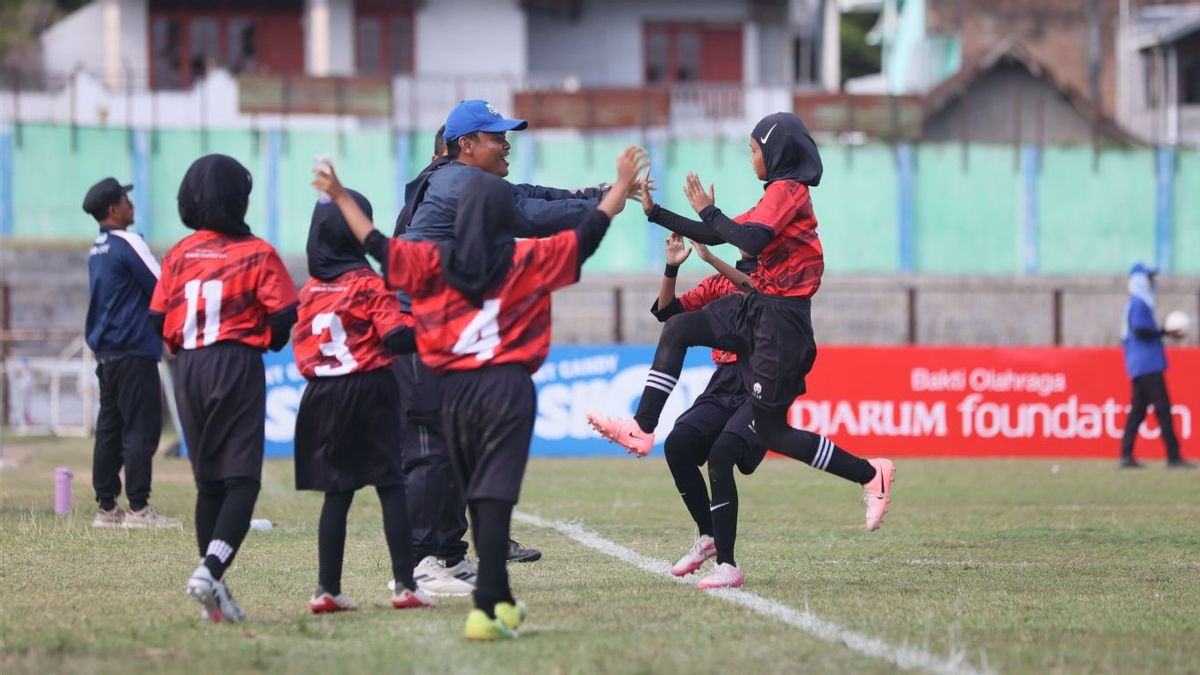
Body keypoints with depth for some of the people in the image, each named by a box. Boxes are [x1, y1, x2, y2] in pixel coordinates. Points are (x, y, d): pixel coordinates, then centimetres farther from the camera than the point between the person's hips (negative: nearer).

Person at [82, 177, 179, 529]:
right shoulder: (128, 244, -12)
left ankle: (106, 507, 10)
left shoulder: (97, 250, 13)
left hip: (105, 352, 8)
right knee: (141, 429, -7)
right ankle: (138, 509, -10)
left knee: (109, 430, 9)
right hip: (133, 352, -8)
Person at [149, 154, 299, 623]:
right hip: (238, 365, -4)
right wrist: (267, 340, 11)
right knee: (241, 478, -4)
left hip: (188, 368, 5)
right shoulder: (257, 254, -6)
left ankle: (214, 589, 13)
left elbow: (158, 319, 2)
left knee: (208, 481, 13)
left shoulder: (178, 255, 5)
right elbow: (284, 317, -10)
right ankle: (211, 570, -25)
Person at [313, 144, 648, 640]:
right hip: (508, 386, -3)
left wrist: (341, 198, 24)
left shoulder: (434, 262, 2)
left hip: (455, 390, 3)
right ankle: (486, 610, -20)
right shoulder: (528, 260, -2)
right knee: (495, 499, -9)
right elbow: (588, 234, 4)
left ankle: (501, 602, 27)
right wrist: (622, 186, 17)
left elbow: (377, 245, 11)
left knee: (477, 500, 16)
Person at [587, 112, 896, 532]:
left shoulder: (787, 190, -12)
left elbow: (751, 241, -27)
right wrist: (655, 213, 21)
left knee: (770, 429, -6)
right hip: (758, 309, 10)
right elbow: (717, 237, 20)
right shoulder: (780, 195, 17)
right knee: (677, 330, 7)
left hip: (780, 321, -10)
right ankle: (641, 430, 5)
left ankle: (870, 474, 1)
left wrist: (708, 210, -13)